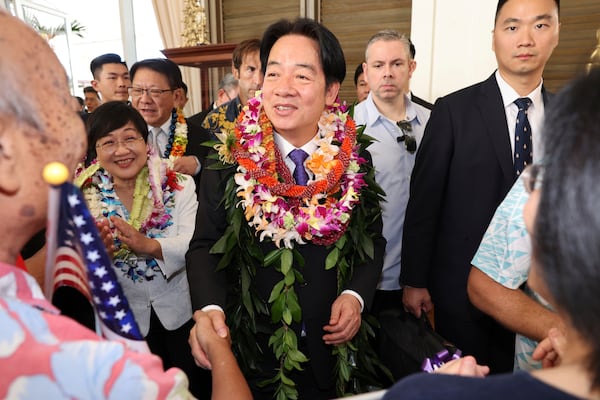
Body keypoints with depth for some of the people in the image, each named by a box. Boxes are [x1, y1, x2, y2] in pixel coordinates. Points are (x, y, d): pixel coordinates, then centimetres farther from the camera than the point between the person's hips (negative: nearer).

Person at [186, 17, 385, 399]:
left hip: (333, 345, 2)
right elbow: (205, 247, -9)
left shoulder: (353, 162, -8)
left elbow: (373, 239, 3)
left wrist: (356, 295, -13)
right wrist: (210, 308, -26)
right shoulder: (229, 159, -12)